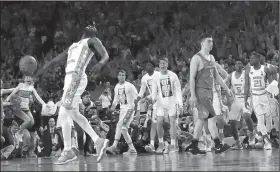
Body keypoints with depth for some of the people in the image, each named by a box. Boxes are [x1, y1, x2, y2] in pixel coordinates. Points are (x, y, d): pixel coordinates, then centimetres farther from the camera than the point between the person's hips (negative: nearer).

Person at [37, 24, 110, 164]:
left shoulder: (92, 41, 6)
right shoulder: (73, 46, 29)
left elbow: (105, 56, -10)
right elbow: (56, 60, 34)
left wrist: (100, 64, -32)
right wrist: (41, 70, 31)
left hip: (76, 78, -9)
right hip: (70, 79, 9)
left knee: (63, 114, -11)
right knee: (74, 115, 12)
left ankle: (68, 151, -8)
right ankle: (98, 141, 14)